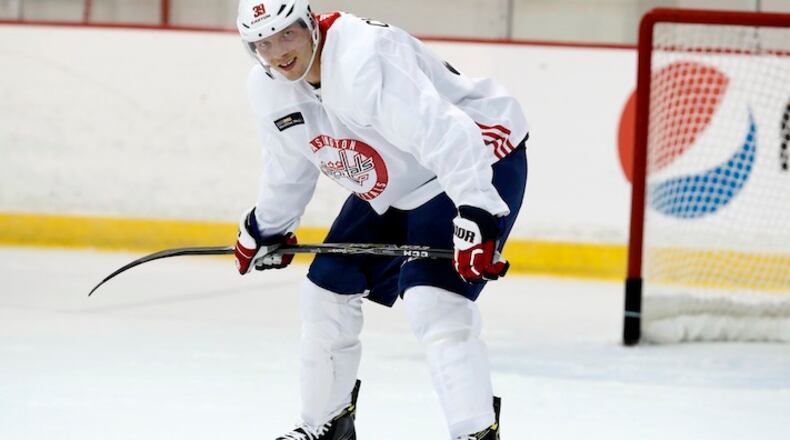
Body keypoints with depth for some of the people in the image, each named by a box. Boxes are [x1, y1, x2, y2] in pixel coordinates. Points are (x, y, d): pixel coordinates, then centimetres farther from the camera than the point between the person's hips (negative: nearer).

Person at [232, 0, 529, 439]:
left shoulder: (365, 60, -34)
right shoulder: (267, 88, -6)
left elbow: (444, 133, -40)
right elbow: (289, 164, 15)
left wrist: (476, 214, -46)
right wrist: (266, 229, 25)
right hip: (388, 187, 9)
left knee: (432, 301, -25)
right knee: (325, 292, 9)